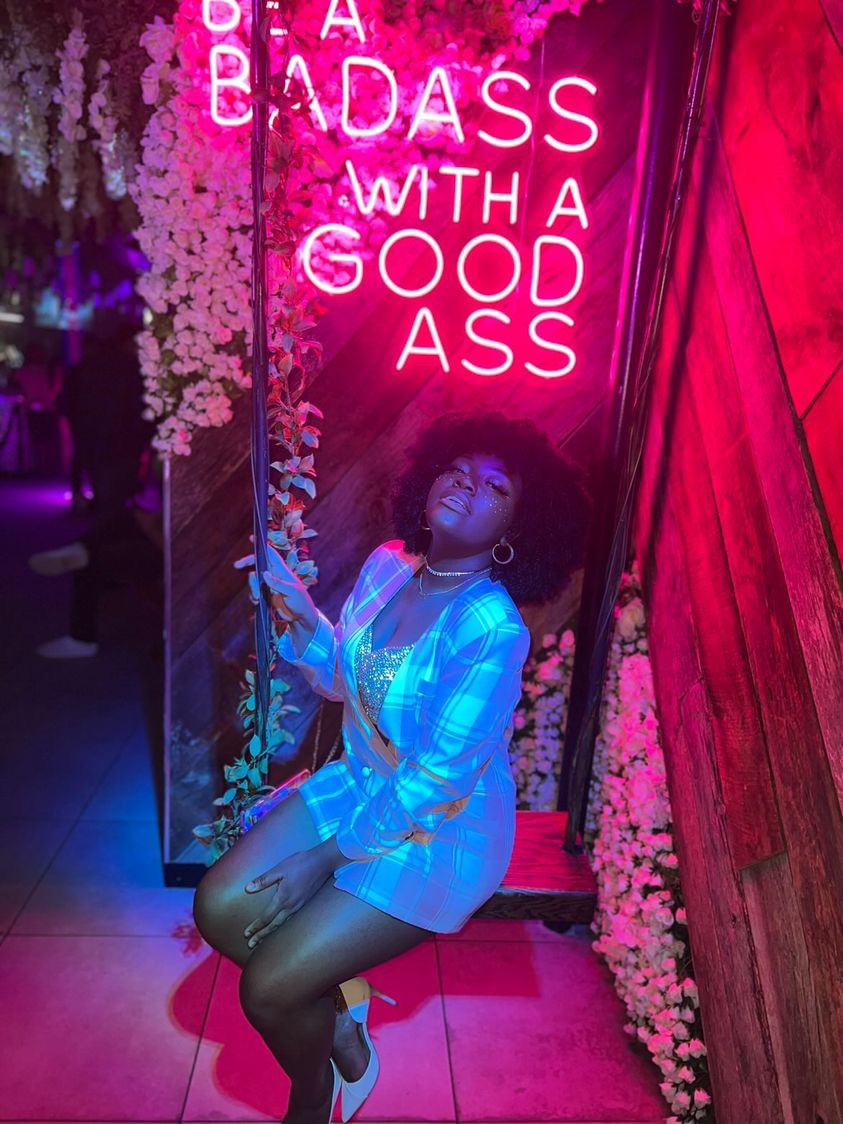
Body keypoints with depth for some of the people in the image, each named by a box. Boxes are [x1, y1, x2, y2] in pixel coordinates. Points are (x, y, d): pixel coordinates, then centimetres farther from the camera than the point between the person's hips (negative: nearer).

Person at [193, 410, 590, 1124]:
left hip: (443, 828, -6)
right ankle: (342, 1002, 22)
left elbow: (436, 780, -24)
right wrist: (296, 610, -11)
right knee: (221, 909, -5)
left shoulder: (493, 630, -28)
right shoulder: (387, 564, -6)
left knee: (268, 988, -9)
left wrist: (327, 859, -16)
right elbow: (338, 677, 7)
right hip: (361, 782, 7)